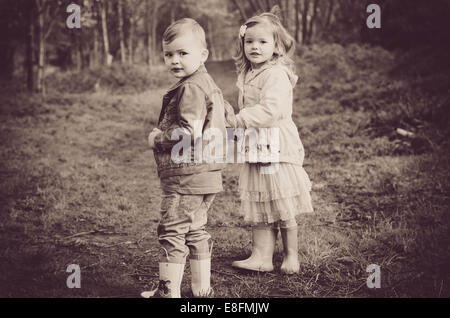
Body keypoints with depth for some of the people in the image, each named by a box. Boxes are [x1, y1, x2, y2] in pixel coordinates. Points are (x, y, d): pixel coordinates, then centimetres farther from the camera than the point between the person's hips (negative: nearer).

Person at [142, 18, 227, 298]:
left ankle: (169, 290, 7)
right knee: (196, 231, 17)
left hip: (186, 175, -10)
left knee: (172, 232, -1)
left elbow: (189, 132, -26)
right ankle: (202, 289, 25)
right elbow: (221, 124, 23)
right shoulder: (208, 85, 15)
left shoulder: (190, 89, -16)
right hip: (207, 175, 10)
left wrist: (157, 139, -11)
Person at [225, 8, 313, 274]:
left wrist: (239, 120, -31)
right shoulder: (247, 75, 13)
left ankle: (291, 256, 19)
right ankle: (262, 257, 18)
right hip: (255, 150, 9)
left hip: (278, 150, -9)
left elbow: (270, 109, -29)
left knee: (283, 206, 3)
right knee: (258, 206, 10)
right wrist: (233, 117, 9)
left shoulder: (277, 75, -16)